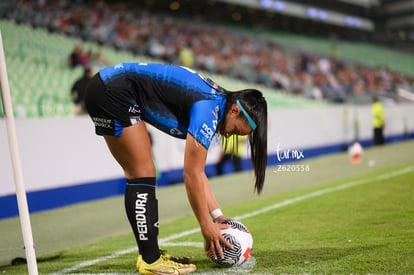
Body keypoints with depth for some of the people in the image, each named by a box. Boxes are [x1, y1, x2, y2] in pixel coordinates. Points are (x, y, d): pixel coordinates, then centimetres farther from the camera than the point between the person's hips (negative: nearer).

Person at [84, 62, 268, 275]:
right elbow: (191, 174, -16)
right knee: (143, 175, -8)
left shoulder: (213, 104, 10)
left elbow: (198, 172, 13)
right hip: (112, 91, -10)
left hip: (108, 89, 10)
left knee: (138, 175, 10)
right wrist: (207, 226, -7)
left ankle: (151, 254, 16)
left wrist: (218, 216, 10)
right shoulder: (209, 108, -17)